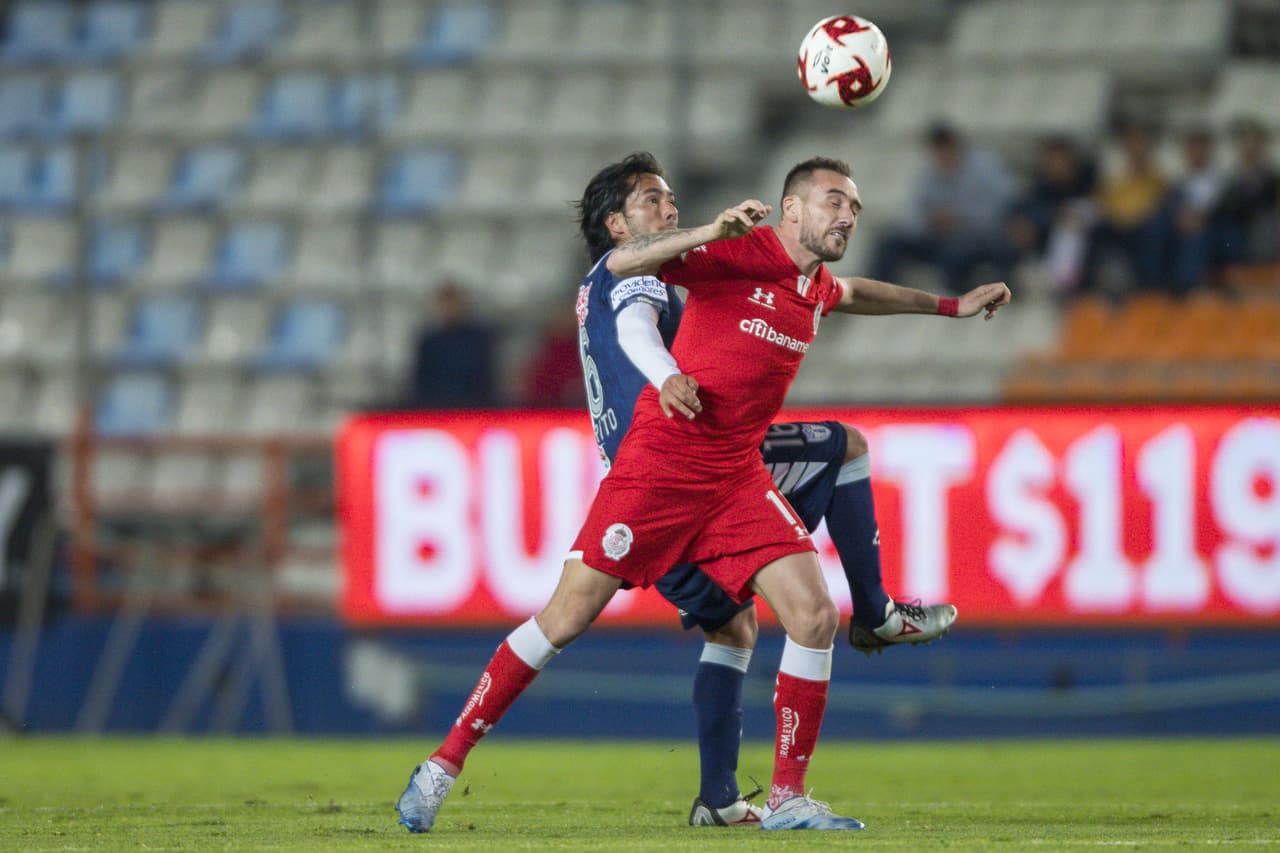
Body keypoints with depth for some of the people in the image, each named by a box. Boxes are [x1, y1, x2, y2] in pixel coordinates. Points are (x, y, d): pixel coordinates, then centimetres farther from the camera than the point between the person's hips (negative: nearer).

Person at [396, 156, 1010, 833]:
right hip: (660, 465, -7)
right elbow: (624, 263, -20)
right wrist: (712, 233, -33)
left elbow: (852, 293, 38)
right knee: (566, 618, -6)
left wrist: (950, 306, 44)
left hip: (737, 480, 7)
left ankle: (787, 799, 1)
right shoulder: (741, 251, -11)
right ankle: (445, 763, 4)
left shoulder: (817, 287, 12)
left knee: (815, 616, -8)